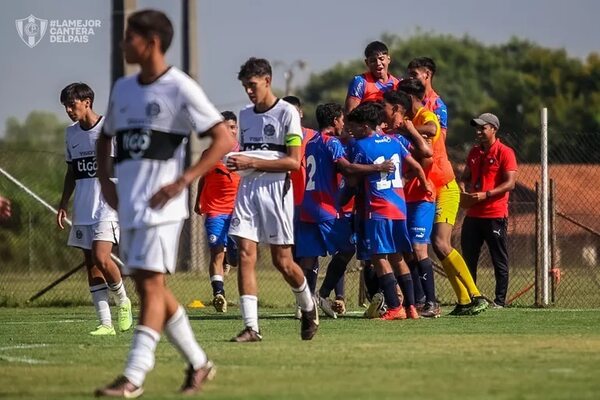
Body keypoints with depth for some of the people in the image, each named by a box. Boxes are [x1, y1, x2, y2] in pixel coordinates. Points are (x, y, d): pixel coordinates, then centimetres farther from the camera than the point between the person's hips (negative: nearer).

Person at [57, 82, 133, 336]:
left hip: (107, 207, -7)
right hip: (83, 210, 7)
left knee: (101, 258, -18)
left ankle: (122, 301, 8)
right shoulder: (71, 134, 13)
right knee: (91, 264, 3)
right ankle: (105, 323, 4)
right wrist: (63, 204, 17)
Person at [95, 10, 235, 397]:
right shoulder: (123, 88, 13)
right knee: (148, 285, 10)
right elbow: (106, 136, 29)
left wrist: (182, 181, -17)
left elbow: (225, 140, -12)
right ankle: (199, 363, 21)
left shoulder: (181, 88, -9)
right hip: (128, 203, 8)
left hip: (160, 204, -8)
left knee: (151, 283, -11)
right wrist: (105, 179, 13)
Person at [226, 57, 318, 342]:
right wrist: (238, 163, 5)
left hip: (276, 188, -5)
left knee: (282, 261, 0)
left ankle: (308, 307, 28)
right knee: (246, 253, -8)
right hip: (247, 188, 5)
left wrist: (252, 163, -17)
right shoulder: (245, 115, 16)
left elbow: (293, 162, -11)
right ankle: (250, 327, -11)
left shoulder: (287, 113, -6)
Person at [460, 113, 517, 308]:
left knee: (499, 260, 0)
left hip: (495, 215, -7)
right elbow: (466, 177, 22)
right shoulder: (474, 152, 15)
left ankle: (500, 301, 4)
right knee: (468, 259, 7)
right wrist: (463, 191, -1)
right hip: (473, 214, 7)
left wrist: (485, 195, -21)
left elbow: (510, 183, -13)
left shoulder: (505, 153, -6)